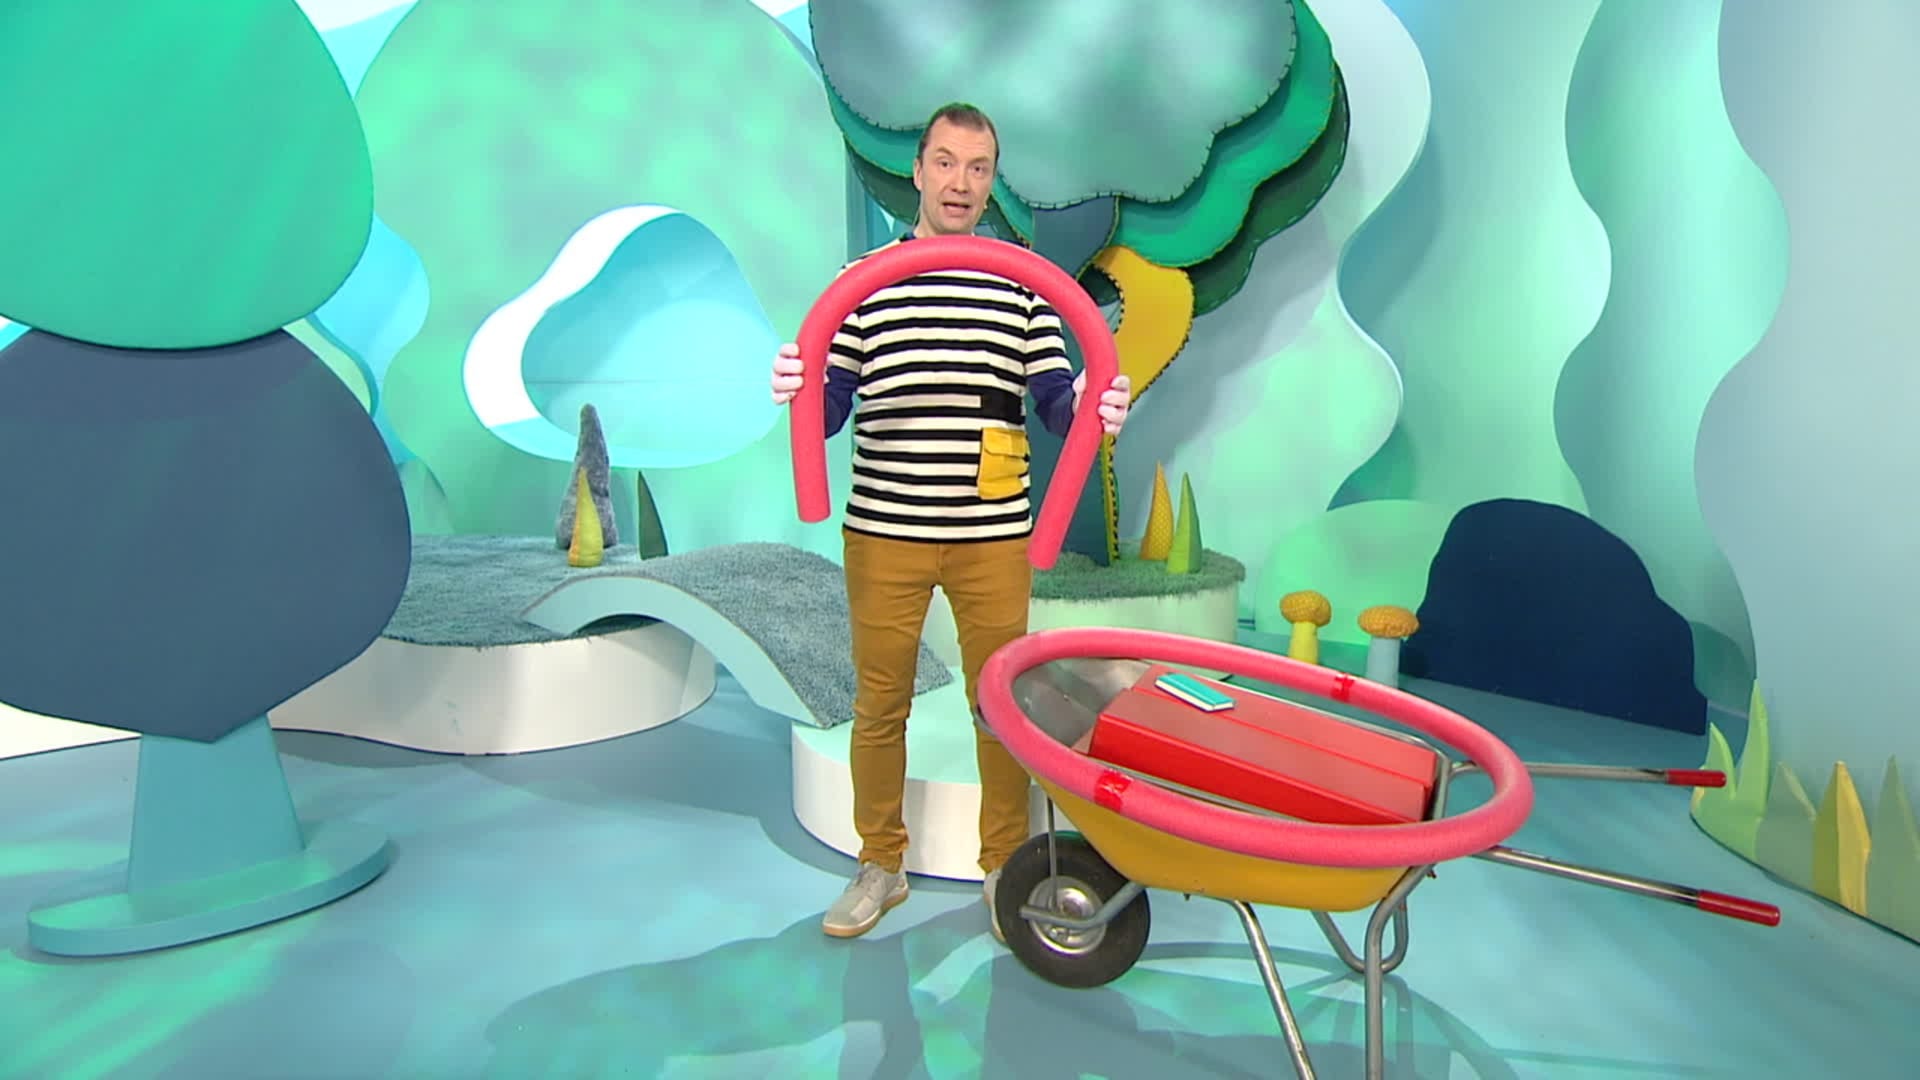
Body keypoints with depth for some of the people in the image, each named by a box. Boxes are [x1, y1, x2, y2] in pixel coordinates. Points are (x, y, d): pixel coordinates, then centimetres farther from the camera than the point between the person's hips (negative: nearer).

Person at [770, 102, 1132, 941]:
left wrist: (1089, 405, -19)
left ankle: (1005, 870, 28)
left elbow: (1055, 400, 3)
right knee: (879, 704, 11)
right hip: (885, 532, 0)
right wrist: (800, 390, -21)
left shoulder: (1023, 285, 6)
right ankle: (880, 865, 30)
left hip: (993, 535, 0)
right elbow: (831, 411, 0)